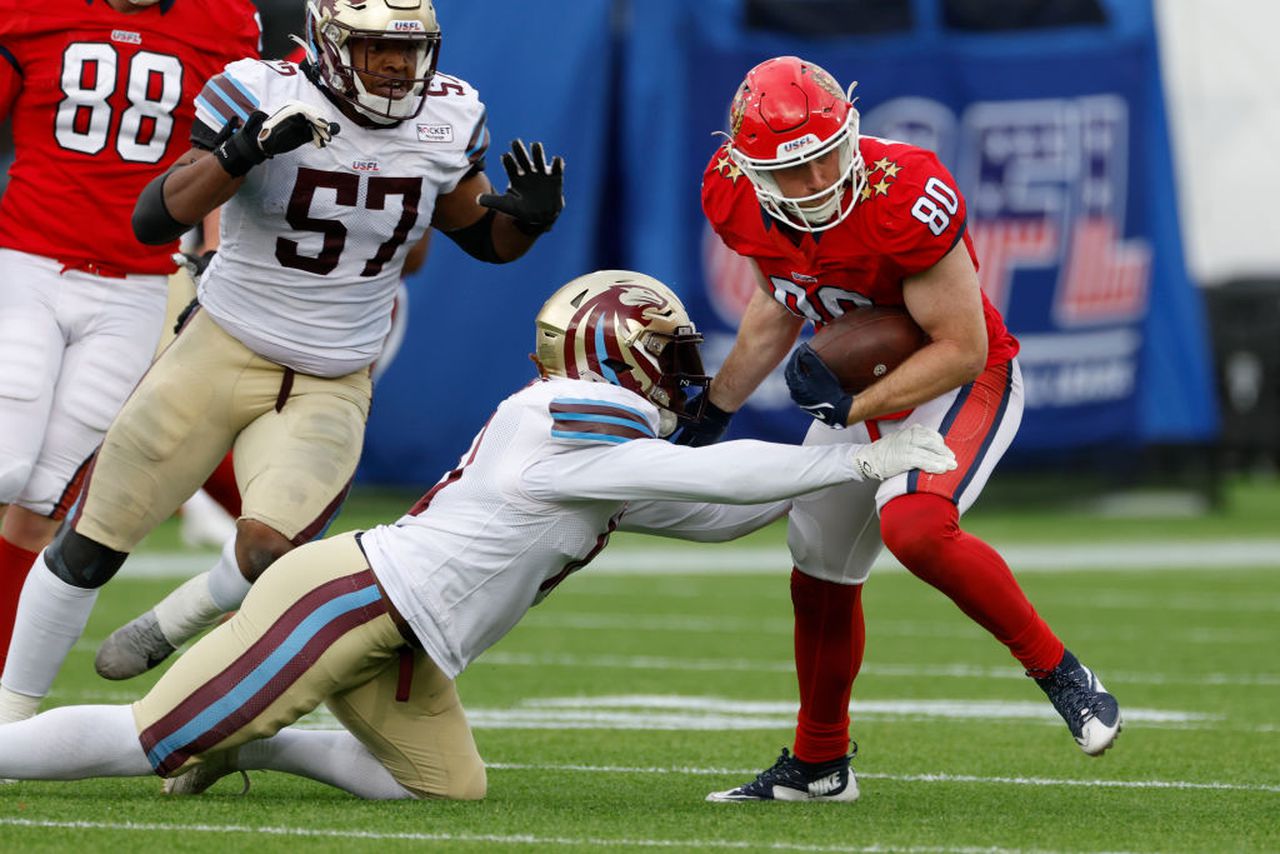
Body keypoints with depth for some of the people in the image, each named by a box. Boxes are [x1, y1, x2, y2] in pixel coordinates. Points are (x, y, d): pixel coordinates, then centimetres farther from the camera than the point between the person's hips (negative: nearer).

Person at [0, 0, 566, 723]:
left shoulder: (447, 121, -4)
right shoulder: (263, 97, -15)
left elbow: (484, 236, 12)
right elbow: (155, 219, -21)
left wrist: (528, 215, -10)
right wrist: (241, 153, -37)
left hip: (332, 389, 2)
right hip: (221, 357, -1)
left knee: (269, 553, -21)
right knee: (92, 545, 4)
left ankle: (175, 624, 13)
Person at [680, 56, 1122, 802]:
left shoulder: (905, 198, -35)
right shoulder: (737, 197, -14)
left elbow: (962, 349, -26)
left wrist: (856, 405, -31)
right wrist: (714, 413, 11)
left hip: (963, 384, -7)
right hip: (859, 389, 7)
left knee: (914, 527, -33)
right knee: (821, 580, 16)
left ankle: (1060, 672, -16)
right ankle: (818, 764, 38)